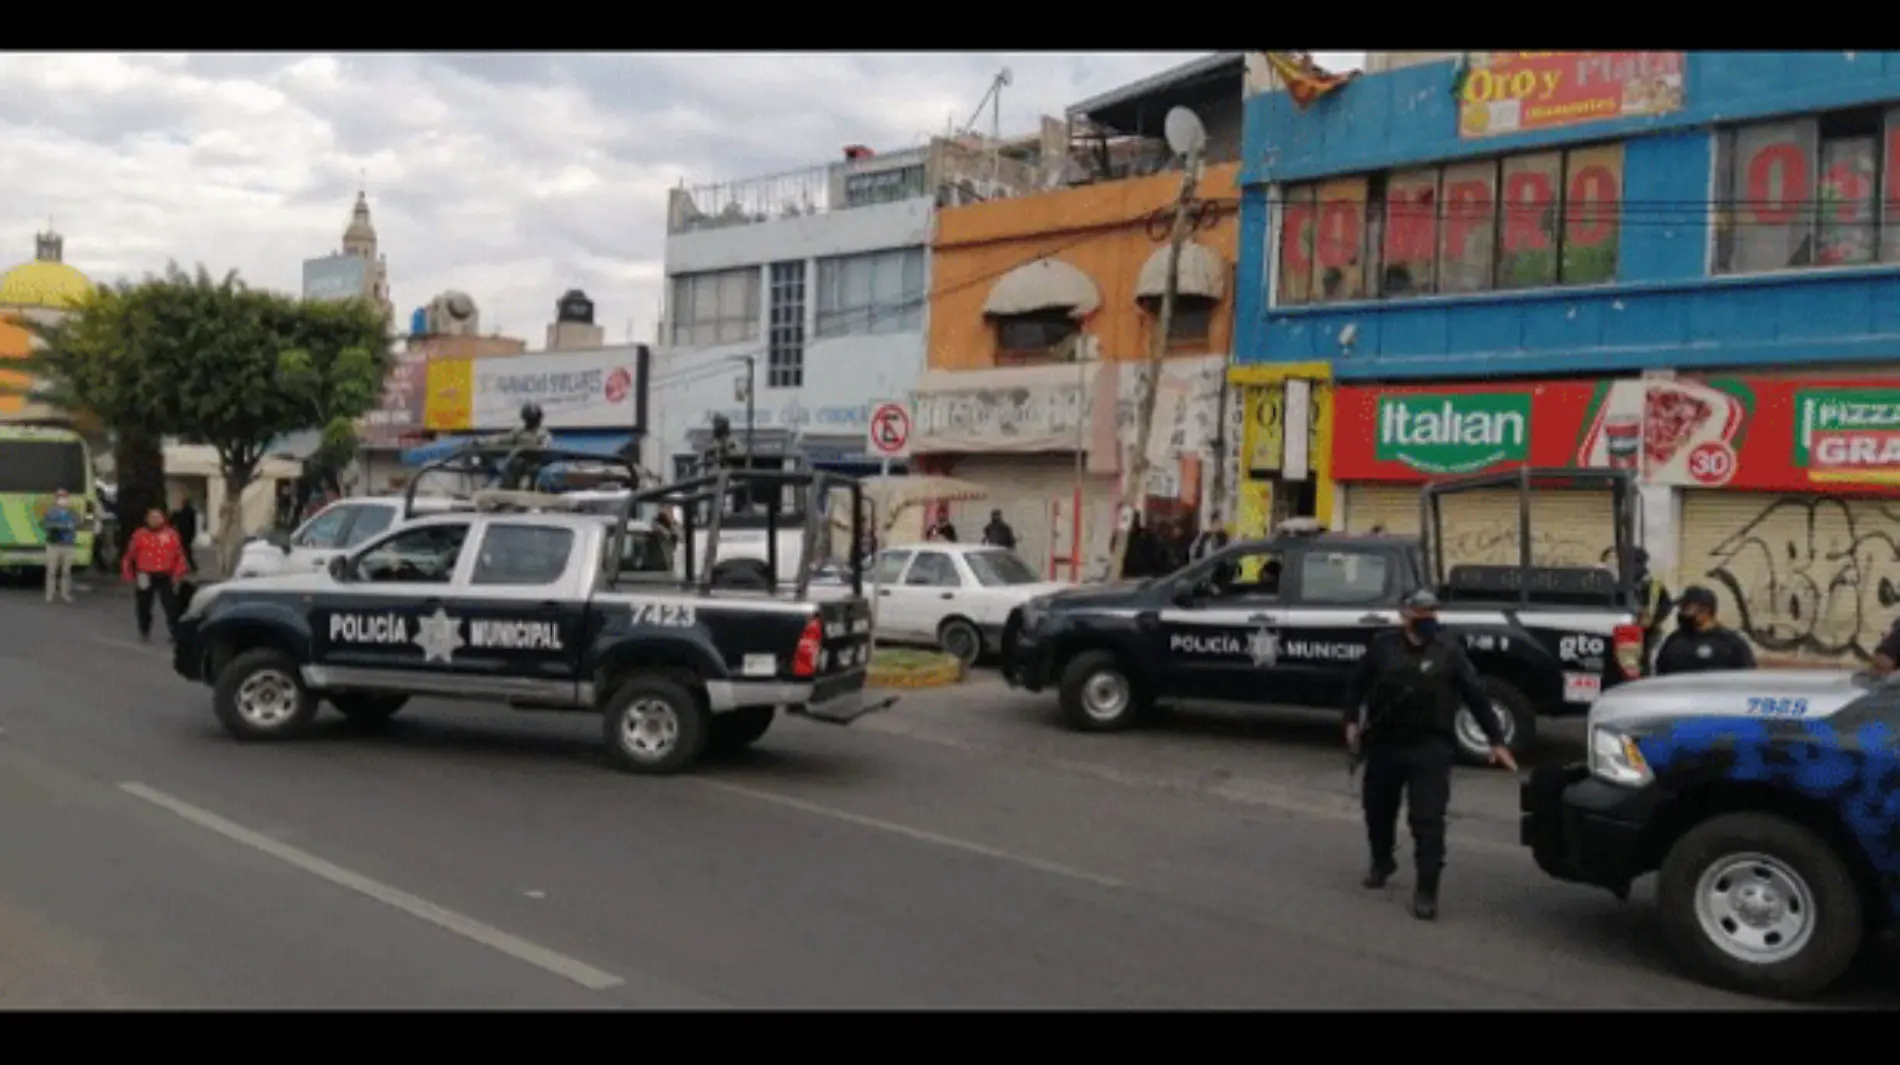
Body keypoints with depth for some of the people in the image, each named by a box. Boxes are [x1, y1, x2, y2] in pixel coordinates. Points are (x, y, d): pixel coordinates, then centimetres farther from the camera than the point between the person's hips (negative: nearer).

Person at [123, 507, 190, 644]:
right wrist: (129, 574, 7)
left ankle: (175, 632, -2)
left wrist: (177, 574, 0)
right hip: (146, 577, 0)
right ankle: (144, 631, 27)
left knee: (171, 605, -6)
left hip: (165, 576, 0)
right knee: (144, 605, 11)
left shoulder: (171, 535, 3)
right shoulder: (139, 535, 1)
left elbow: (180, 556, 6)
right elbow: (130, 556, 7)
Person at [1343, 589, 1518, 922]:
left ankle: (1426, 891, -4)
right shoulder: (1383, 646, 1)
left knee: (1428, 820, -10)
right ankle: (1381, 862, 43)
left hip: (1430, 749, -3)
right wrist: (1352, 721, 3)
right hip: (1383, 744, 3)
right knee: (1378, 809, 17)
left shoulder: (1449, 650, -4)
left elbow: (1476, 697, 0)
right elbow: (1358, 684, 12)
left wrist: (1496, 740, -1)